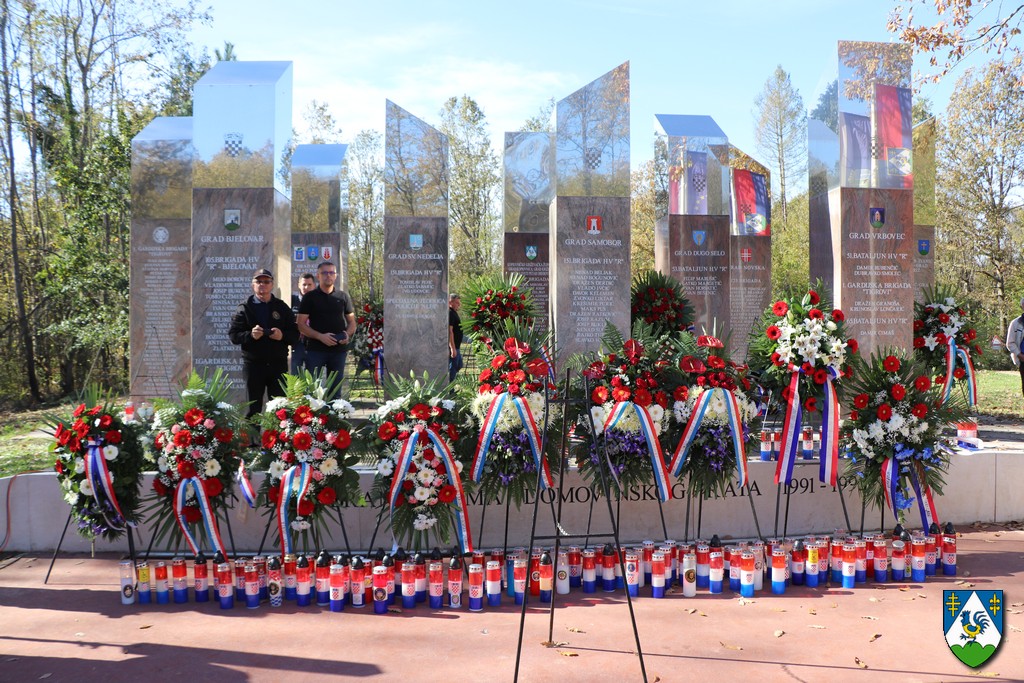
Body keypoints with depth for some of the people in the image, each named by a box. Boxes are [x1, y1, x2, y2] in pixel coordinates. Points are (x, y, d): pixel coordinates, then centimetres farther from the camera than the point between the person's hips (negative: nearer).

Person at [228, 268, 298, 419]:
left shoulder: (282, 307, 10)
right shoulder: (245, 308, 6)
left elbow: (295, 334, 7)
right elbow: (233, 335, 0)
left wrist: (283, 335, -14)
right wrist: (250, 335, -19)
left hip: (278, 365, 1)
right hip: (253, 365, -1)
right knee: (253, 408, 4)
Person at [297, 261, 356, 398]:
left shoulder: (343, 297, 10)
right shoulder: (310, 297, 3)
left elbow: (352, 322, 14)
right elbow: (301, 325, -2)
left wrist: (348, 334, -9)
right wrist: (320, 336, -17)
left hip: (339, 349, 2)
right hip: (315, 349, -2)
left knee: (335, 389, 9)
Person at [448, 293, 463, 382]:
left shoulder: (453, 313, 16)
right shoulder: (450, 313, -17)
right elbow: (449, 331, -23)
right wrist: (452, 348, -26)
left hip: (456, 346, 11)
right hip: (453, 347, -11)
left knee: (458, 366, 20)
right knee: (452, 368, -4)